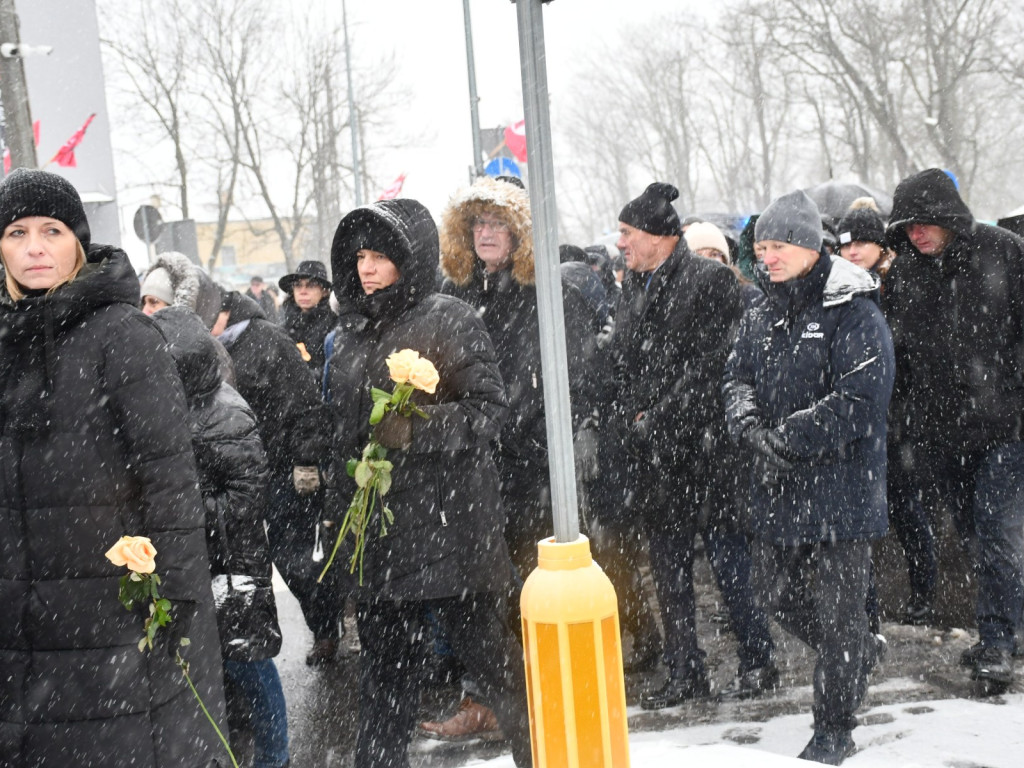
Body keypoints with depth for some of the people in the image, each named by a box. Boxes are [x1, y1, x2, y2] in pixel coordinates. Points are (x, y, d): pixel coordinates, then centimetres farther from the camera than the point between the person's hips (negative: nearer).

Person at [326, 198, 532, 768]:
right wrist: (344, 506, 20)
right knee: (384, 670, 13)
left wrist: (416, 428, -23)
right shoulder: (352, 336, 15)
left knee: (489, 652, 1)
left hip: (452, 526, -6)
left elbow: (490, 411, -12)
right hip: (380, 533, 6)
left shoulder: (450, 321, -6)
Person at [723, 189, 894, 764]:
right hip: (778, 490, 7)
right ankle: (862, 653, 43)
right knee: (780, 596, 17)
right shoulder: (762, 318, 11)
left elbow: (860, 400, -20)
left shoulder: (855, 313, -12)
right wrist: (752, 427, -14)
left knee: (839, 611, 2)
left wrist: (787, 437, -20)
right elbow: (738, 381, 8)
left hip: (842, 485, -7)